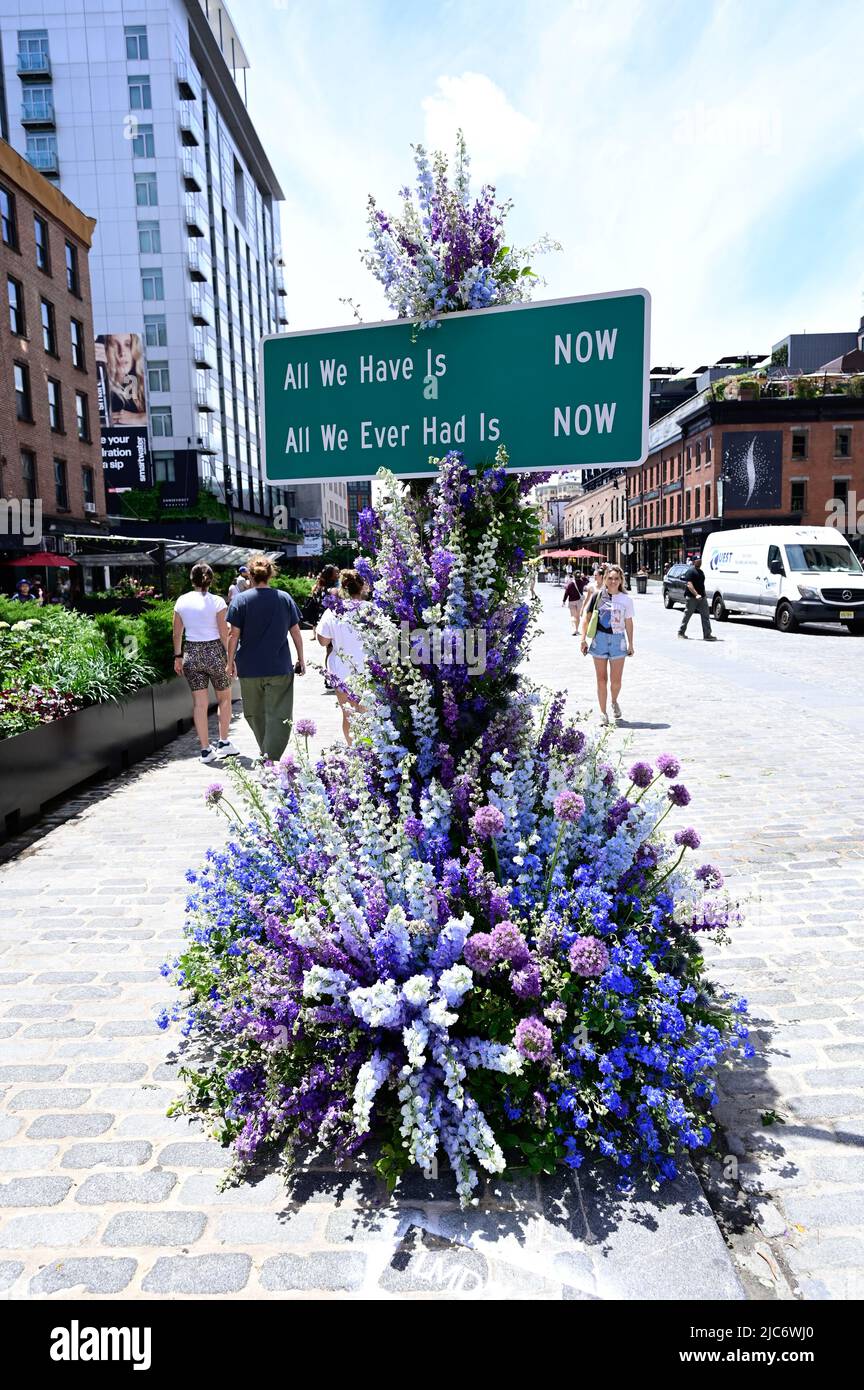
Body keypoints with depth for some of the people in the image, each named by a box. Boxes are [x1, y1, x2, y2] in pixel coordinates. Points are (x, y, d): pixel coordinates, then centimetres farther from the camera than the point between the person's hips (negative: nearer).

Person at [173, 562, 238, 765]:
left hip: (191, 653, 3)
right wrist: (230, 657, -2)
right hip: (214, 651, -3)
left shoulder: (182, 601, 2)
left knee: (199, 703, 6)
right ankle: (223, 743, 19)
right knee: (224, 698, 16)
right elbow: (224, 633, -9)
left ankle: (205, 750, 9)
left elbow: (177, 633, 7)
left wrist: (178, 656, 16)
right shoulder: (216, 602, -9)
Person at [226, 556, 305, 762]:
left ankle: (266, 755, 31)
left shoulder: (241, 600, -3)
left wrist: (230, 661, 5)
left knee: (255, 714, 18)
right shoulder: (284, 598, 1)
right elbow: (296, 632, 4)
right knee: (279, 715, 0)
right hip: (279, 668, 0)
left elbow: (234, 634, -5)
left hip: (249, 668, 1)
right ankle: (271, 760, -9)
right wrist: (301, 659, 14)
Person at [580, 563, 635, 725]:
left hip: (618, 640, 1)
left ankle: (614, 702, 35)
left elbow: (628, 623, 9)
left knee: (616, 680, 3)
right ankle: (603, 713, 16)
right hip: (599, 639, -1)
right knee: (601, 679, 4)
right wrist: (583, 639, -3)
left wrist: (631, 644, 11)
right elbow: (586, 617, 2)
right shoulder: (597, 596, -2)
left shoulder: (626, 599, 3)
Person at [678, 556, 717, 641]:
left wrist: (703, 595, 19)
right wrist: (696, 594, -29)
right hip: (692, 598, -7)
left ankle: (707, 635, -4)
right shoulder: (690, 571, -10)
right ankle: (681, 632, 19)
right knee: (687, 615, 4)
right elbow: (689, 584, -20)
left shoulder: (700, 571, 17)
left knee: (705, 616, -1)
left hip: (702, 598, 7)